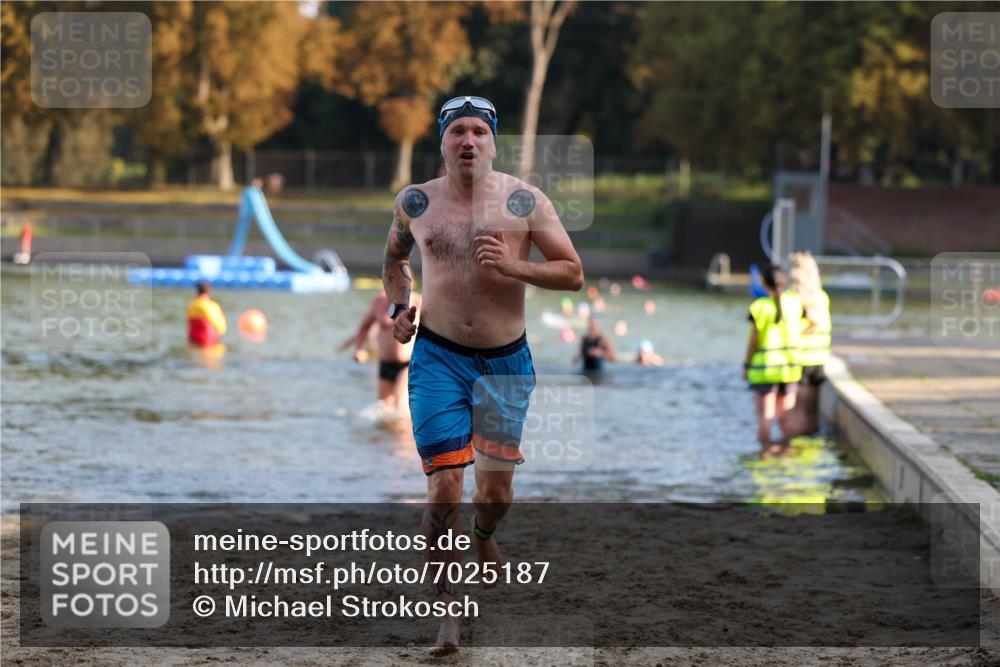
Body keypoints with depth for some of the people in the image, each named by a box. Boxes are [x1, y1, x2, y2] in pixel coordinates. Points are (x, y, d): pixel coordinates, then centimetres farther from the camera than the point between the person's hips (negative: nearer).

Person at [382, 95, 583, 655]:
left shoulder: (524, 201, -3)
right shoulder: (415, 203, 2)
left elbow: (574, 274, -2)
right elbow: (395, 256, 23)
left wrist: (514, 266, -17)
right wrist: (398, 306, 7)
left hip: (506, 362, 1)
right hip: (438, 358, 0)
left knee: (497, 492, 9)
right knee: (444, 490, -10)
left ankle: (484, 537, 46)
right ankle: (448, 608, 3)